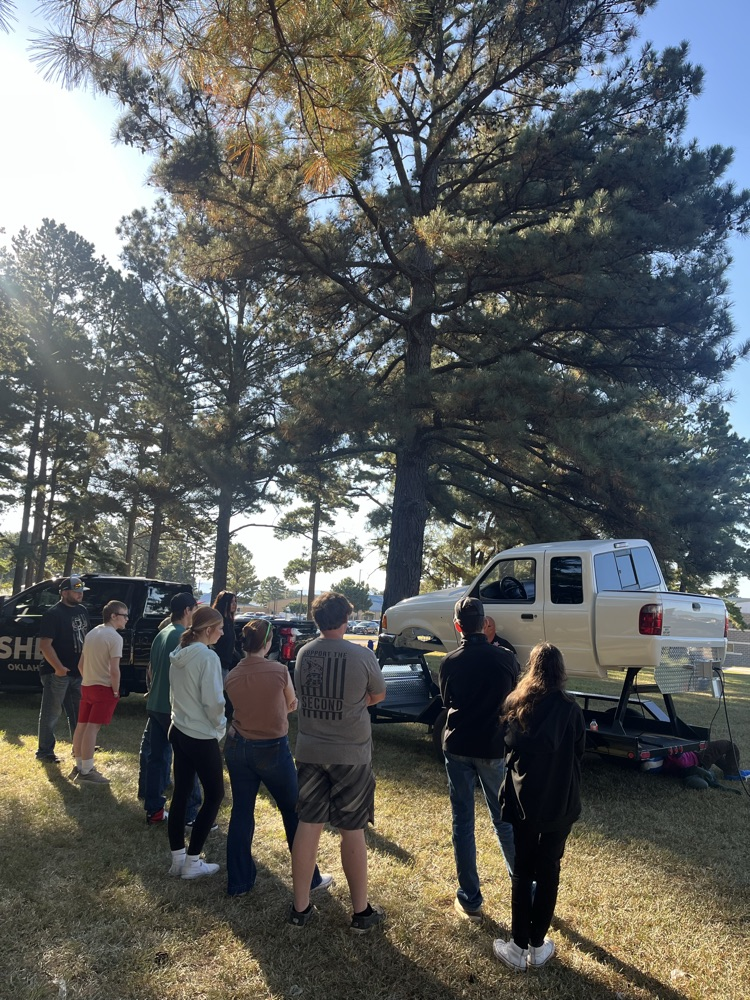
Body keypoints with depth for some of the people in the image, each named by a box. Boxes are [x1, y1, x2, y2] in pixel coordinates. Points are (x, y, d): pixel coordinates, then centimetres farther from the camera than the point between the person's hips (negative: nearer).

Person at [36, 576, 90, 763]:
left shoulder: (82, 611, 9)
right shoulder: (53, 614, -14)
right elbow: (45, 644, -19)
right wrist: (58, 667, -25)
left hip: (78, 671, 7)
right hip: (57, 672, -7)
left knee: (78, 712, 15)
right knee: (51, 713, 2)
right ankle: (44, 751, 13)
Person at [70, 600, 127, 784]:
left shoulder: (92, 633, 12)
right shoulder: (115, 637, -16)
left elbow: (81, 663, 17)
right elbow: (114, 670, -21)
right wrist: (116, 691, -10)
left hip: (86, 686, 9)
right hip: (104, 688, -9)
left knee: (82, 726, 12)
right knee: (92, 728, -6)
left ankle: (79, 767, 23)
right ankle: (86, 771, -2)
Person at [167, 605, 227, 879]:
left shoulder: (178, 654, 4)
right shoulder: (208, 657, -21)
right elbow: (213, 701, -20)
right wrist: (221, 727, -4)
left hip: (178, 731, 8)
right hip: (202, 737, -8)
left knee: (180, 793, 15)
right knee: (214, 795, 6)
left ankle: (177, 858, 23)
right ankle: (192, 862, 10)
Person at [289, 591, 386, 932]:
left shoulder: (303, 654, -3)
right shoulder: (362, 656, -15)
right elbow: (378, 696, 2)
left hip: (309, 751, 4)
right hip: (350, 754, -3)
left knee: (307, 826, 13)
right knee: (352, 831, 8)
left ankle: (300, 908, 24)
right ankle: (361, 912, 22)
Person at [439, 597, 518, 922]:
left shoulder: (450, 662, -9)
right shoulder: (505, 658, -10)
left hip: (457, 748, 0)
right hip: (493, 748, 1)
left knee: (463, 822, 9)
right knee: (503, 819, 17)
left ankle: (470, 901, 16)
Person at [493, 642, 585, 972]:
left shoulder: (514, 704, -7)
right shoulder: (569, 708, -13)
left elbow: (508, 747, 3)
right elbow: (578, 753, -1)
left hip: (523, 800, 1)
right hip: (560, 804, -1)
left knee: (521, 872, 13)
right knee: (548, 872, 13)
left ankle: (518, 948, 19)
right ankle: (538, 947, 22)